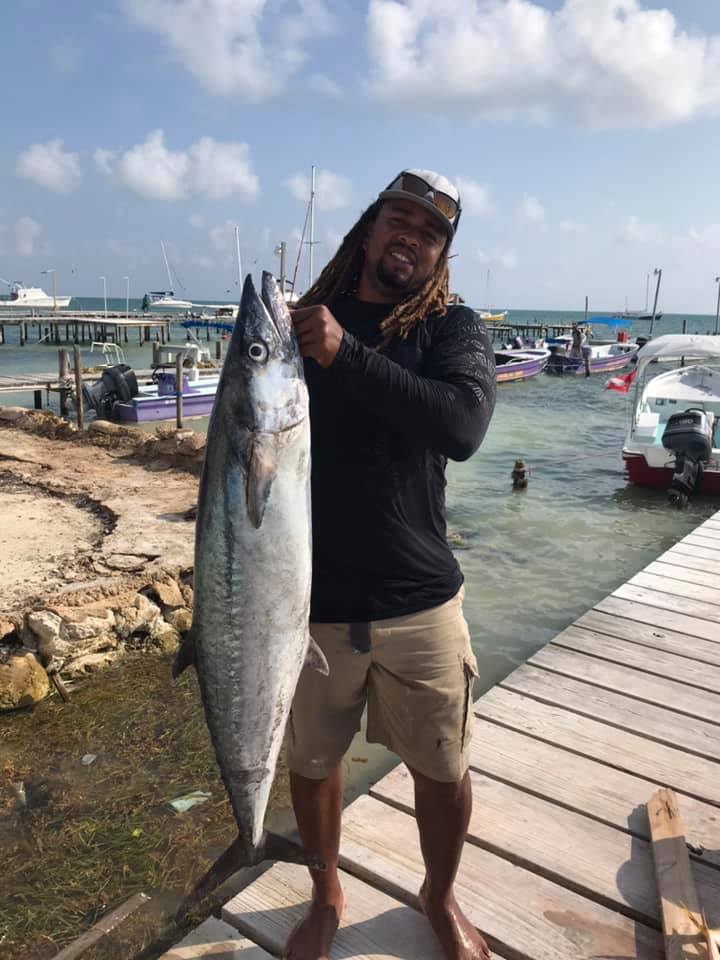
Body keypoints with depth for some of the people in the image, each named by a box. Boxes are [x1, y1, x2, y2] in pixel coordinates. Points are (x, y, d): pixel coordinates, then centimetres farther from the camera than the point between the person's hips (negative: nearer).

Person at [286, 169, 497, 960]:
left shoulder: (452, 329, -2)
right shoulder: (297, 325, 1)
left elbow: (463, 425, -23)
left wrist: (347, 354, -26)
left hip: (420, 603, 0)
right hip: (309, 604, 1)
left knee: (442, 772, 15)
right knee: (311, 764, 18)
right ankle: (326, 896, 47)